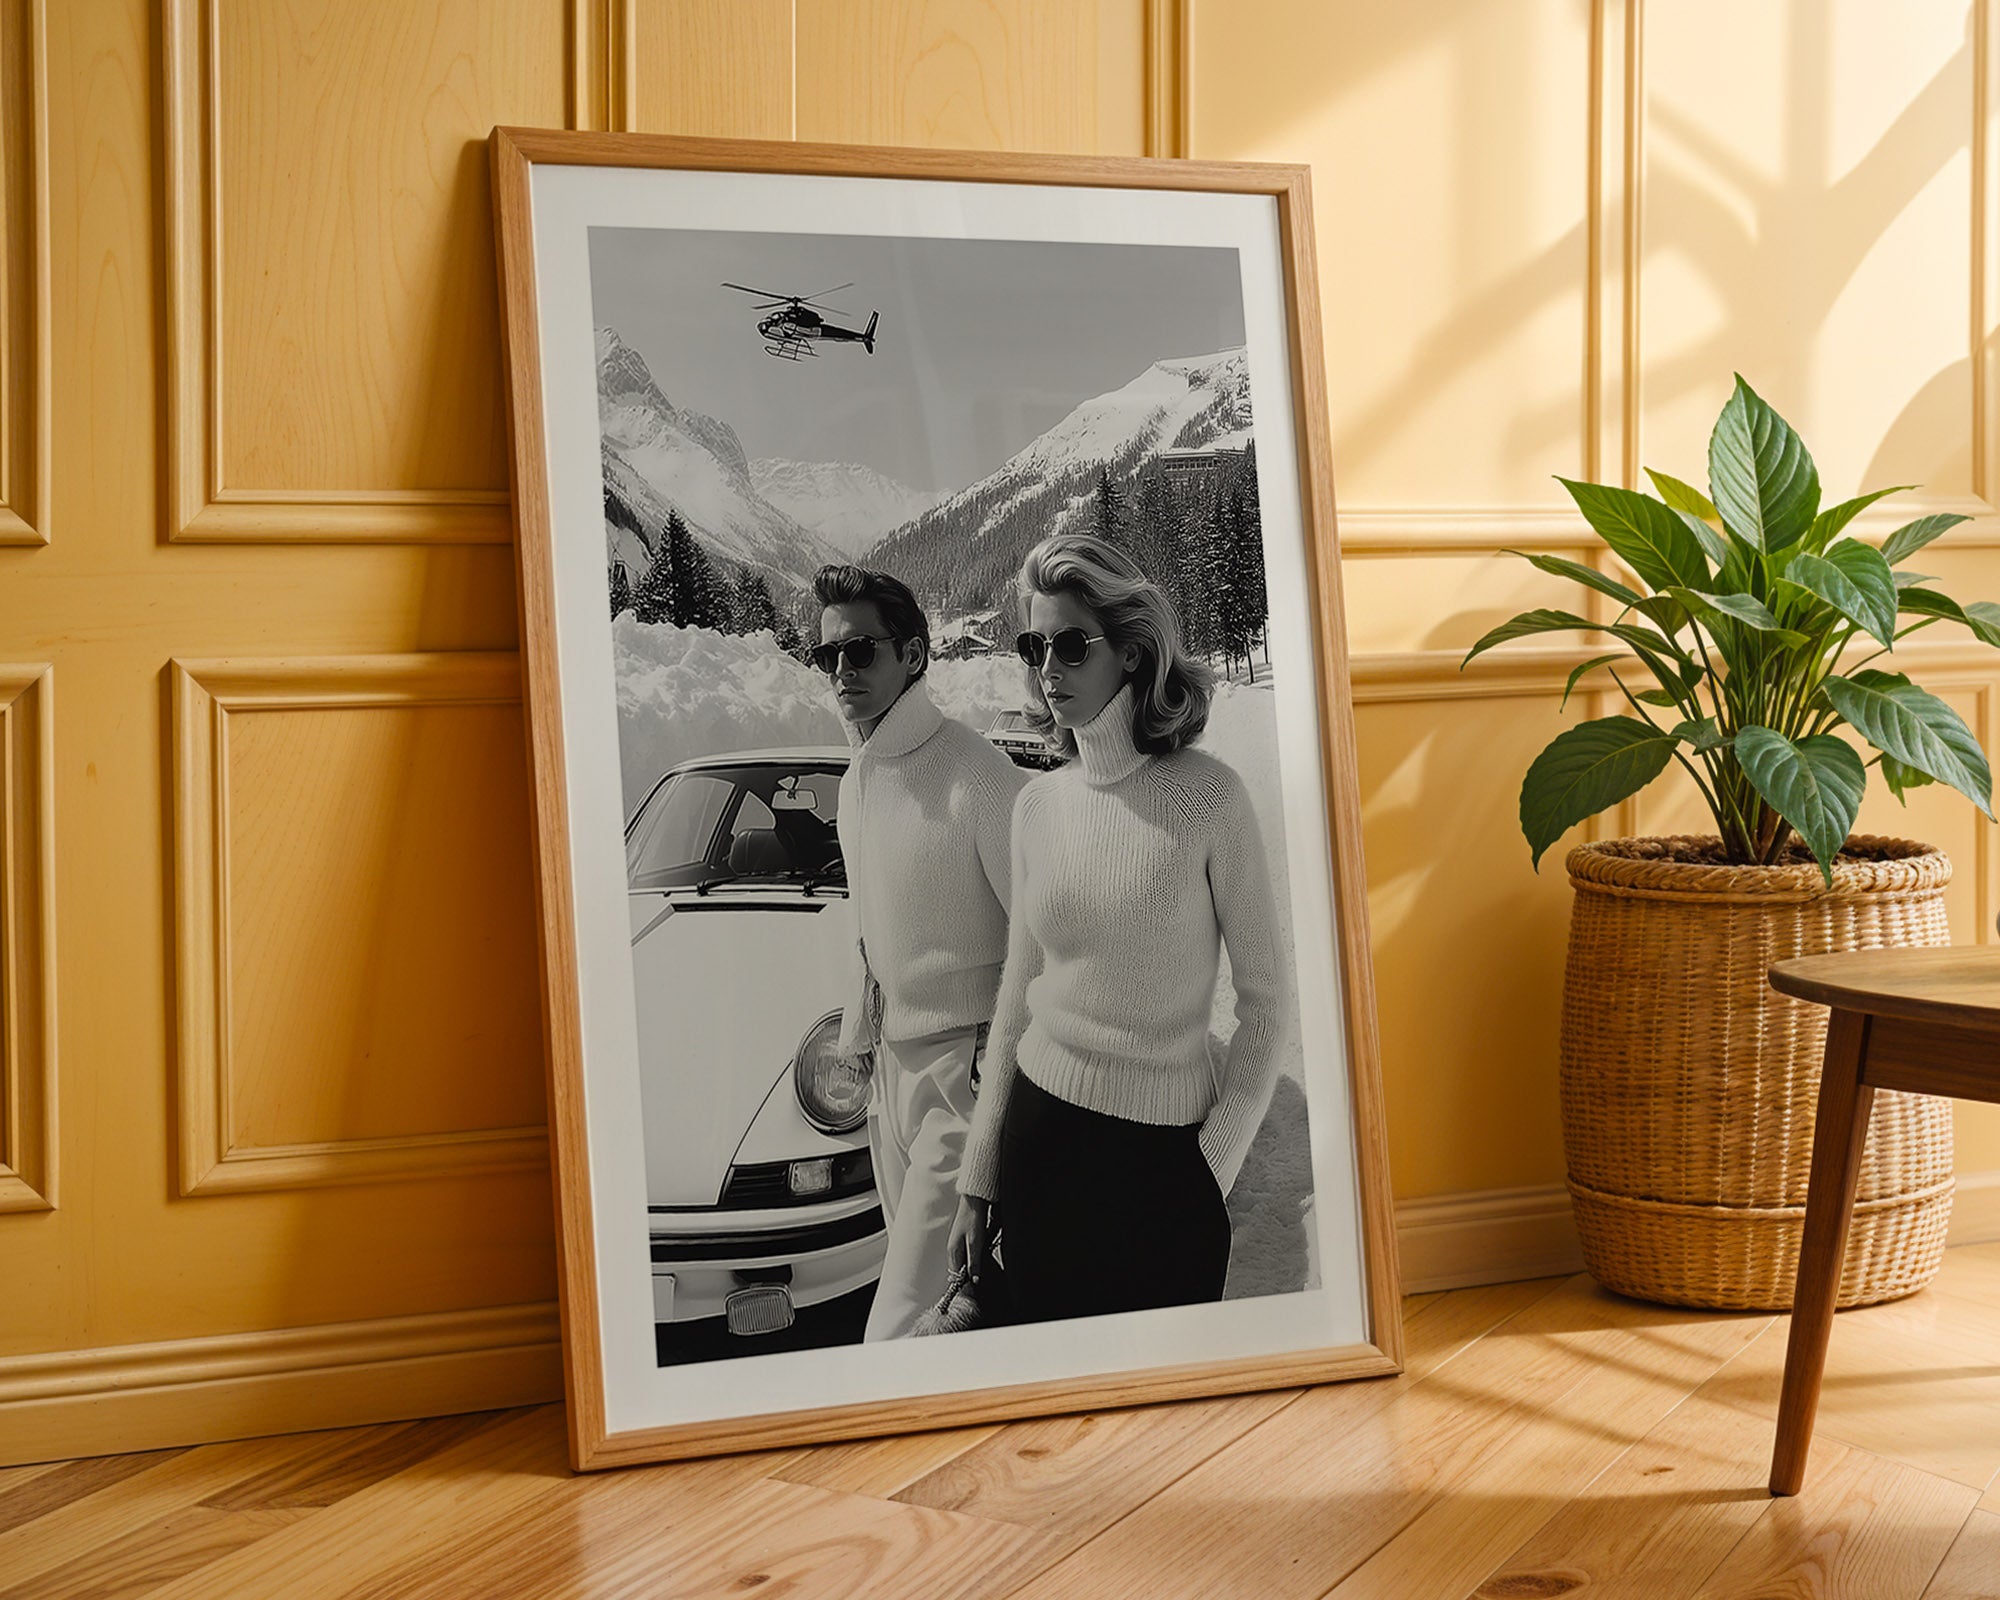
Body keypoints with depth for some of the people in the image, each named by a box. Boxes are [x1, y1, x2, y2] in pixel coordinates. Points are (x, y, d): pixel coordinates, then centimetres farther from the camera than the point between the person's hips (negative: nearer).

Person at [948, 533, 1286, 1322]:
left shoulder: (1209, 796, -10)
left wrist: (1212, 1167, -10)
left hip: (1165, 1147, -4)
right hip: (1041, 1134, 4)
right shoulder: (1038, 804, 3)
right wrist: (977, 1180, 10)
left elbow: (1263, 999, -6)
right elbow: (1017, 996, 10)